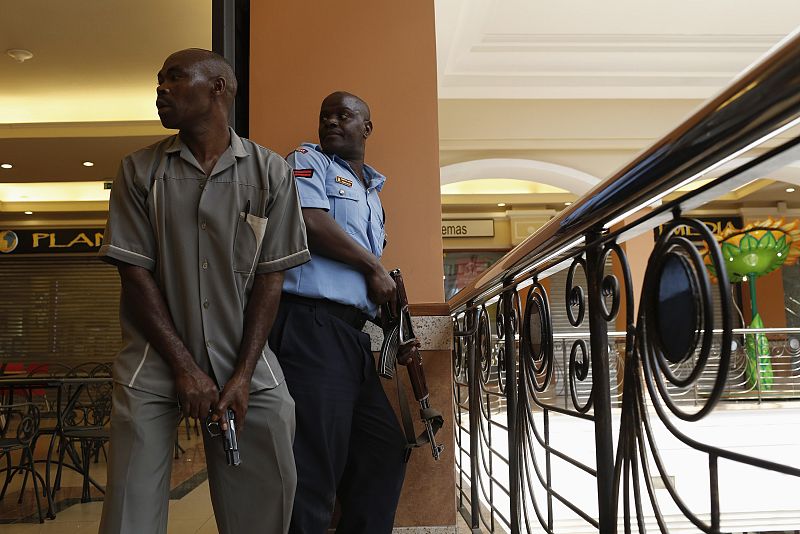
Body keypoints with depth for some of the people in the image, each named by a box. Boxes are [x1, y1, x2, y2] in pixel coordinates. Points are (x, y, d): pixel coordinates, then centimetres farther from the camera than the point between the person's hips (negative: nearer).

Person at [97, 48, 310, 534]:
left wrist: (243, 374, -9)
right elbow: (135, 274, 0)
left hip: (244, 356, 0)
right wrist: (185, 367, -8)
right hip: (156, 358, 1)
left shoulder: (270, 172, 2)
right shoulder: (140, 171, 5)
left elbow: (271, 277, -1)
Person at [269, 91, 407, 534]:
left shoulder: (373, 193, 27)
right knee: (315, 464, -10)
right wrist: (374, 267, -5)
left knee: (385, 448, 15)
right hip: (309, 324, -9)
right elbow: (311, 222, -15)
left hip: (352, 332, 9)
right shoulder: (307, 160, 5)